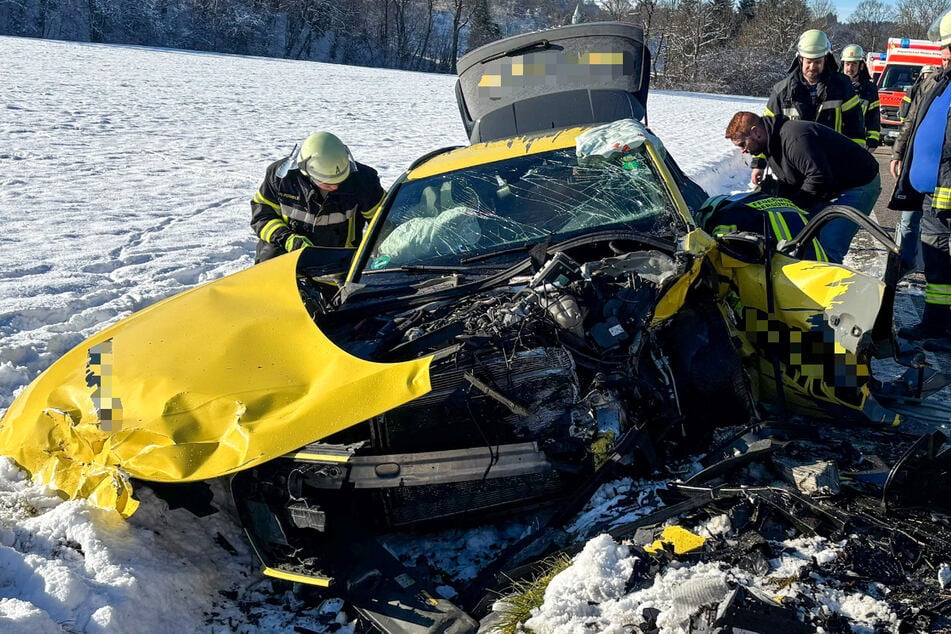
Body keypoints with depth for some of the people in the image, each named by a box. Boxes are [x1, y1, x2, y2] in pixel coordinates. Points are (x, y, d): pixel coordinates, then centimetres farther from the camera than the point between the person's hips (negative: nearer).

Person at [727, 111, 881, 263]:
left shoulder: (794, 138, -29)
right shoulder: (772, 141, 5)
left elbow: (819, 178, -32)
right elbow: (788, 183, 11)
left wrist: (793, 203, -22)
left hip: (859, 185, -10)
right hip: (831, 187, 10)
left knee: (828, 247, -21)